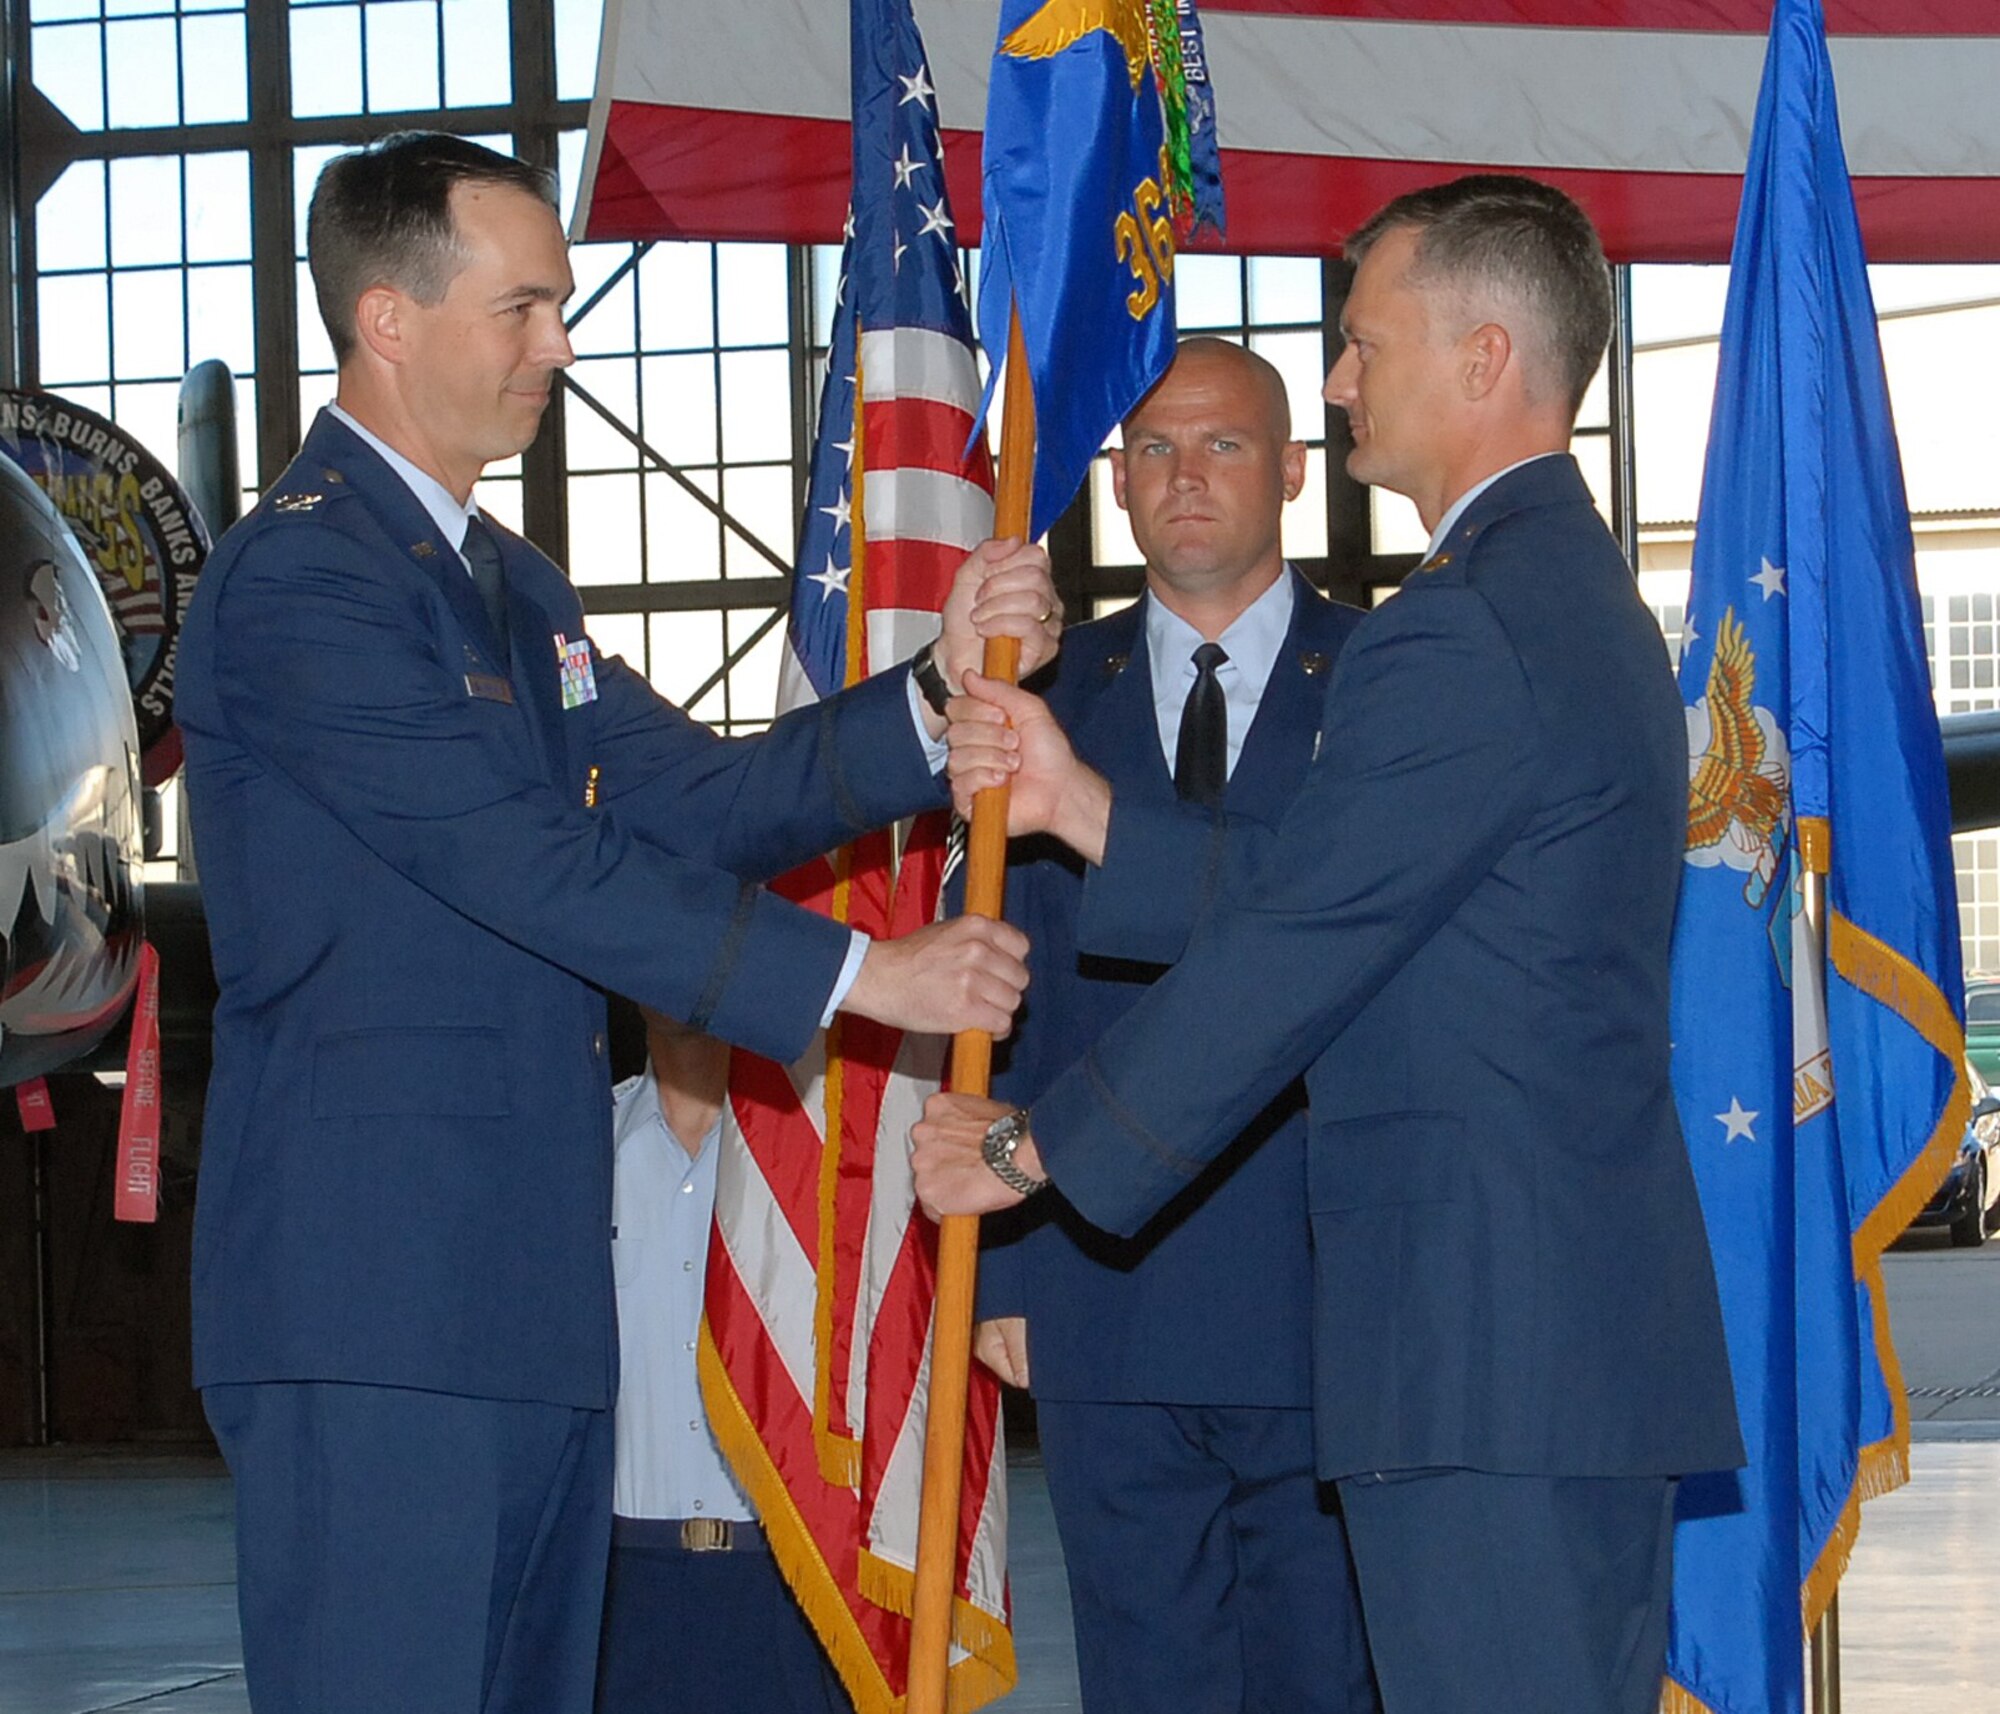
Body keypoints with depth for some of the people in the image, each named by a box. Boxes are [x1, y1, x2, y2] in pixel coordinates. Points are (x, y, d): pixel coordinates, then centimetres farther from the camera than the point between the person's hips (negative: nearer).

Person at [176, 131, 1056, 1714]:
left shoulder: (505, 584, 21)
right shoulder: (300, 578, -12)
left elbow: (696, 802, 12)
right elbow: (535, 864, -18)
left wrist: (939, 692, -1)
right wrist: (857, 977, -17)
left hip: (530, 1288, 10)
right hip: (373, 1303, -10)